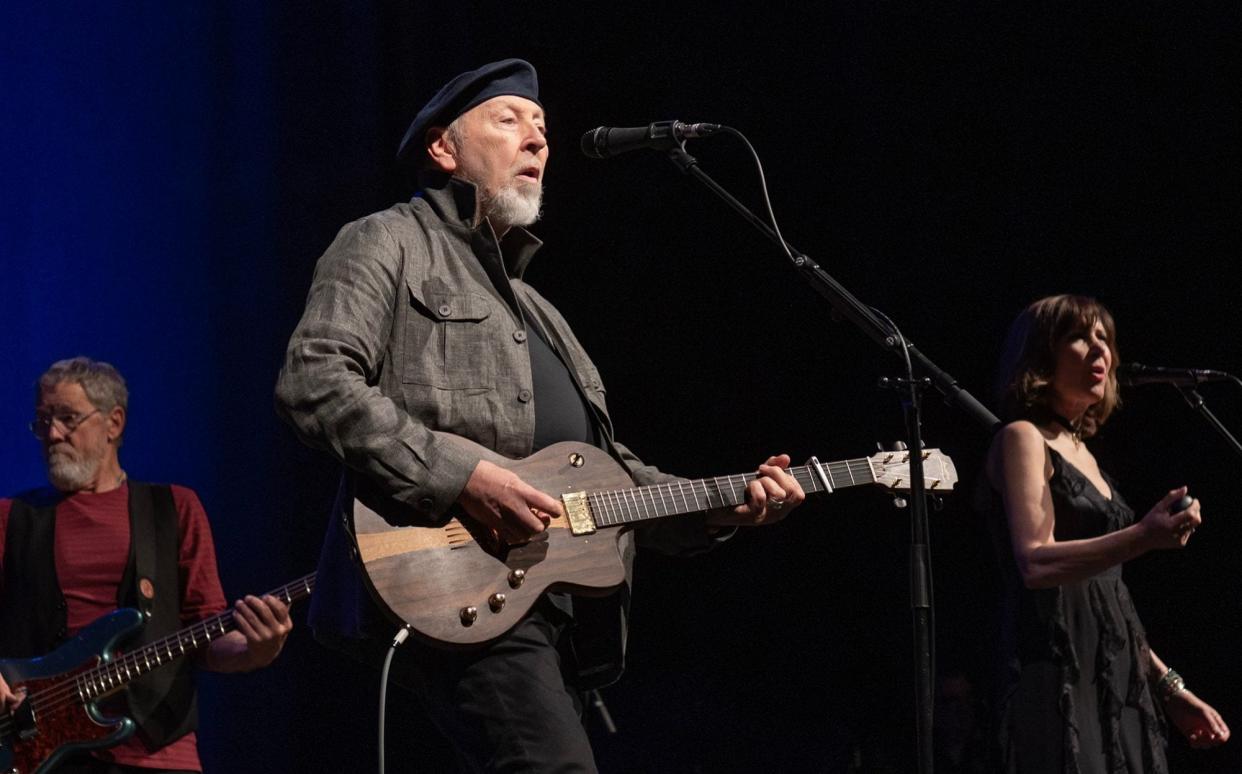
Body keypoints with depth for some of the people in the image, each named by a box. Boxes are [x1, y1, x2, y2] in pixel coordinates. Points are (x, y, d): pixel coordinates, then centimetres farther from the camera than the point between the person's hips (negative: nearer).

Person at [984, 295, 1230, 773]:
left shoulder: (1082, 454, 21)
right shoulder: (1023, 438, -3)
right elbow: (1035, 563, -18)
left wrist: (1169, 687, 18)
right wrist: (1144, 537, -30)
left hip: (1116, 684, 8)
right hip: (1060, 678, -8)